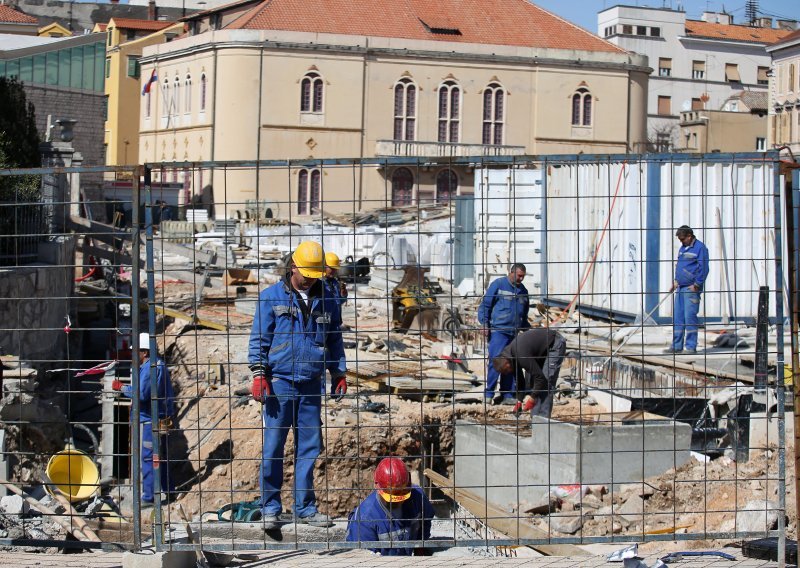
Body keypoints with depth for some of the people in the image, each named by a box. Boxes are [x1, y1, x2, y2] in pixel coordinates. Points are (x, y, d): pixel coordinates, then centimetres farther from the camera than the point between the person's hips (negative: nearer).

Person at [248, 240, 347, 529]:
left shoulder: (326, 301, 13)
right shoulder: (271, 297, 2)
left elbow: (335, 340, 21)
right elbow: (259, 338, 1)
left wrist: (339, 373, 13)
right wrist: (258, 374, -7)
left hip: (311, 385, 4)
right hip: (279, 382, -3)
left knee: (309, 447, 5)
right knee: (273, 446, -3)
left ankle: (305, 508, 14)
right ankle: (270, 508, 6)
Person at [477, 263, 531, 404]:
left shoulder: (523, 291, 17)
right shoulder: (498, 285, -2)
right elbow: (485, 305, -3)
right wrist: (485, 323, -12)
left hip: (514, 333, 7)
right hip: (497, 330, -7)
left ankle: (507, 395, 13)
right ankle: (489, 394, -10)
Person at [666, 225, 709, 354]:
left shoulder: (700, 248, -8)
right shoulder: (682, 248, 18)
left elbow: (703, 268, -13)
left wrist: (697, 284, -15)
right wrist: (676, 280, 14)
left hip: (691, 288, -8)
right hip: (680, 288, 8)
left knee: (690, 317, -8)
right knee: (677, 317, 8)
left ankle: (691, 346, -2)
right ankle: (677, 345, 14)